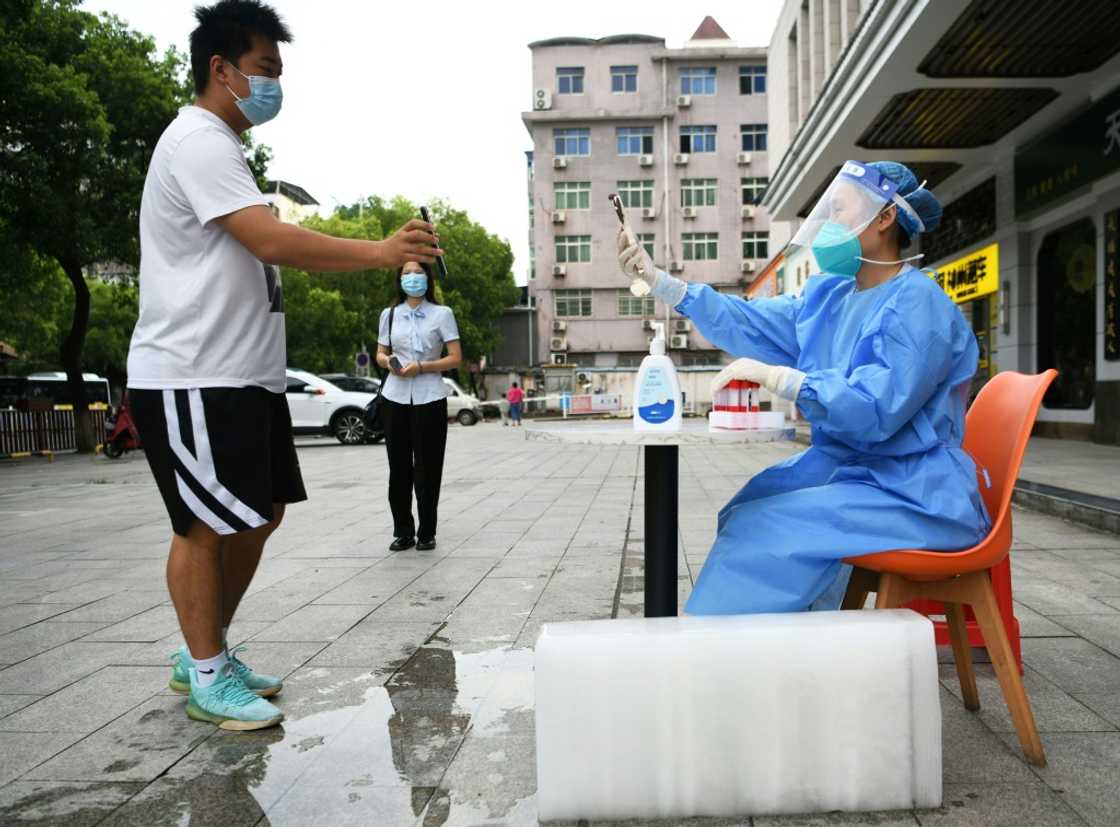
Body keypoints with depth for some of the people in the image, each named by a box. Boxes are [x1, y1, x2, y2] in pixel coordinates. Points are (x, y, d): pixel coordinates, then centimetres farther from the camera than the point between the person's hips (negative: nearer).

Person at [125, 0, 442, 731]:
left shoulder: (220, 147, 22)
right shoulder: (199, 141, -11)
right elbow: (272, 241, -24)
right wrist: (380, 252, -25)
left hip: (244, 373, 10)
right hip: (194, 377, -10)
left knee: (260, 515, 13)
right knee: (205, 525, -1)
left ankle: (206, 653, 28)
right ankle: (208, 679, 15)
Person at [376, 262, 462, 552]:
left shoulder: (442, 314, 2)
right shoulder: (389, 314, 12)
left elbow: (456, 358, -2)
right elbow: (380, 354, 17)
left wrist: (421, 367, -15)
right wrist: (388, 362, -7)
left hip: (429, 398, -3)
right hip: (395, 397, 3)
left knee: (427, 467, -1)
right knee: (399, 466, 3)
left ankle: (427, 533, 9)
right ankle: (403, 532, 13)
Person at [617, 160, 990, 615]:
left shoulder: (918, 304, -18)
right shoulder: (829, 295, 8)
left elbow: (874, 409, -27)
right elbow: (747, 322, 6)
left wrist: (770, 375, -27)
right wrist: (654, 277, 1)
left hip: (908, 491, -9)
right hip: (844, 469, 9)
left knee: (769, 534, -19)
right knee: (746, 520, 8)